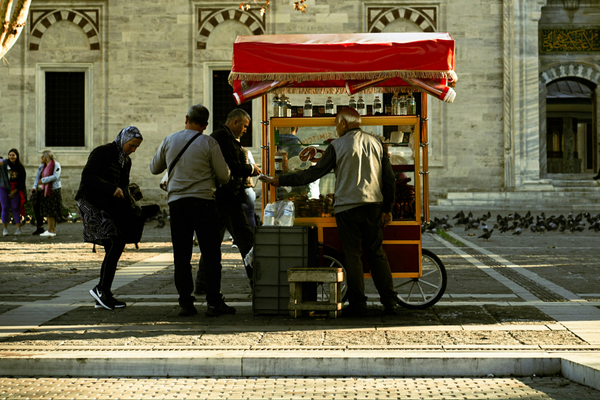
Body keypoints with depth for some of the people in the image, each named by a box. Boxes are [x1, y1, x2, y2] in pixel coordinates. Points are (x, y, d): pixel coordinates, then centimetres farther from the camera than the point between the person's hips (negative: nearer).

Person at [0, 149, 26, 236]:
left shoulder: (20, 167, 0)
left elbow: (22, 181, 2)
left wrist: (14, 191, -5)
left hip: (15, 189, 0)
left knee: (15, 208, -2)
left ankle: (18, 228, 1)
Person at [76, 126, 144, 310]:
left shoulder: (126, 161, 15)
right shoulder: (102, 153, -10)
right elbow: (88, 177, -19)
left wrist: (131, 209, 7)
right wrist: (112, 189, -26)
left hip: (110, 208, 9)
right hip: (92, 204, -9)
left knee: (115, 249, 2)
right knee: (115, 244, -19)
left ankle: (103, 295, 8)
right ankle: (101, 289, -11)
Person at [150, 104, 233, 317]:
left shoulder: (169, 141, 5)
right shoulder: (208, 143, -4)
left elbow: (154, 168, 18)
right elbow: (224, 177, -2)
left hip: (176, 202, 3)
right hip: (203, 202, -3)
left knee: (181, 256, 6)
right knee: (211, 255, 3)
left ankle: (186, 303, 5)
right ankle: (214, 302, 2)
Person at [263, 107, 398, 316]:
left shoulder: (338, 145, -3)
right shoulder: (375, 142, 9)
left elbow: (314, 173, -3)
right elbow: (389, 178, 8)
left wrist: (281, 180, 4)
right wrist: (387, 208, 15)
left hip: (348, 207, -4)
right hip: (373, 205, 4)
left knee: (352, 255, 2)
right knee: (377, 253, 11)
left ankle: (357, 304, 2)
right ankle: (390, 302, 9)